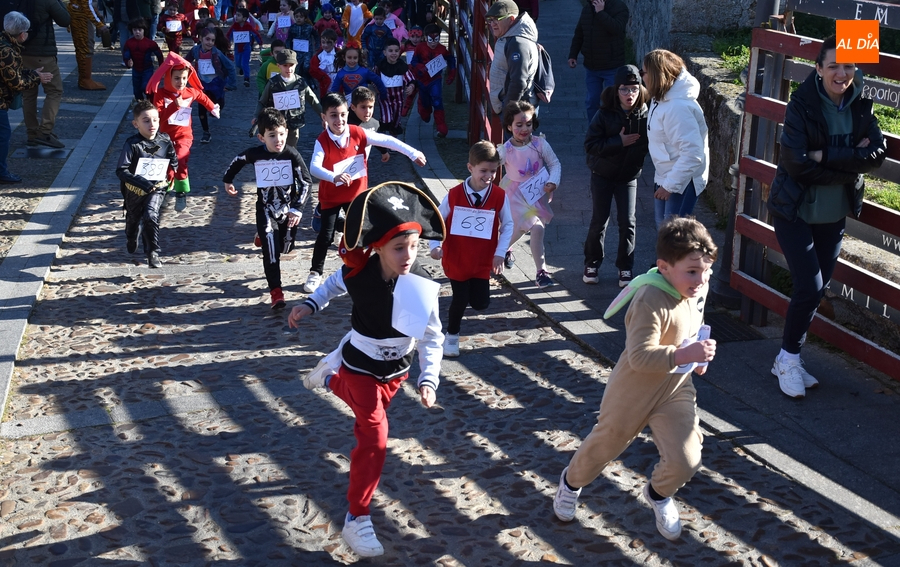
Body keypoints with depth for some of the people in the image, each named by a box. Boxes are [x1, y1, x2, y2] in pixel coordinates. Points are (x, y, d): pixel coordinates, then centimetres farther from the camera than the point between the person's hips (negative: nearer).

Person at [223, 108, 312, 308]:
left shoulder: (292, 154, -18)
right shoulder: (255, 154, -13)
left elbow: (306, 182, -14)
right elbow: (238, 161, 10)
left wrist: (297, 209, -21)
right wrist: (228, 180, 22)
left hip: (288, 208, 1)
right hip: (266, 209, -1)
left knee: (285, 248, 17)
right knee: (270, 250, -14)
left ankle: (264, 235, 52)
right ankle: (275, 291, -9)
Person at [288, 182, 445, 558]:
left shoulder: (423, 286, -26)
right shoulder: (358, 272, -26)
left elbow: (432, 337, -16)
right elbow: (335, 283, 1)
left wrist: (428, 378, -25)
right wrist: (311, 305, -8)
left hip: (396, 370, 3)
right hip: (360, 368, -3)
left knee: (370, 410, 31)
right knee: (374, 439, -9)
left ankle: (330, 377, 63)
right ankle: (357, 520, 5)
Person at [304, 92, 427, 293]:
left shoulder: (358, 133, -14)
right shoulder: (322, 141, -22)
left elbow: (387, 140, -8)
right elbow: (314, 167, -36)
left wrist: (413, 154, -11)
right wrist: (334, 177, -55)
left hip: (356, 193, 3)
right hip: (331, 195, -3)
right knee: (326, 234, -1)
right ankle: (315, 273, 13)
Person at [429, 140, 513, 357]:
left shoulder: (499, 196, -11)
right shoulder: (454, 195, -13)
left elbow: (508, 225, 0)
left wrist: (500, 253, -8)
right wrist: (435, 245, -14)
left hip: (483, 261, 1)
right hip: (455, 259, -1)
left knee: (481, 303, -1)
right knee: (460, 299, 5)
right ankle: (452, 335, 31)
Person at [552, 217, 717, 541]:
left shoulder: (698, 288, -7)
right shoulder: (651, 301, -33)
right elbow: (640, 356, -38)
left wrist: (697, 355, 3)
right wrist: (683, 355, -45)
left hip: (676, 389, 5)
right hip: (634, 389, -5)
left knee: (685, 462, -3)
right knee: (605, 444, 19)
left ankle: (659, 494, 32)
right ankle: (572, 482, 51)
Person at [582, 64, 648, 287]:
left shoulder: (645, 115, -11)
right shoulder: (605, 114, -15)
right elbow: (590, 145, -19)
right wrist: (619, 141, -26)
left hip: (628, 176, 1)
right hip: (603, 174, -1)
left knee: (627, 221, 1)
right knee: (599, 220, 5)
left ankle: (625, 267, 16)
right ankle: (592, 263, 23)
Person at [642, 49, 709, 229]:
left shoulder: (678, 107, -30)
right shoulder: (663, 98, 1)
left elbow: (692, 154, -32)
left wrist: (670, 185, -28)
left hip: (682, 180, -10)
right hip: (665, 175, 10)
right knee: (662, 223, 23)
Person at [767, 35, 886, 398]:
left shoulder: (860, 106, -1)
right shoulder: (802, 105, -15)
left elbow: (878, 154, -13)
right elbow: (797, 164, -21)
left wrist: (827, 156, -23)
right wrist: (851, 162, -18)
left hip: (834, 215, 5)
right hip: (795, 211, -5)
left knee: (818, 289, 11)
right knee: (810, 287, -10)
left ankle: (789, 359, 27)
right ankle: (788, 358, 11)